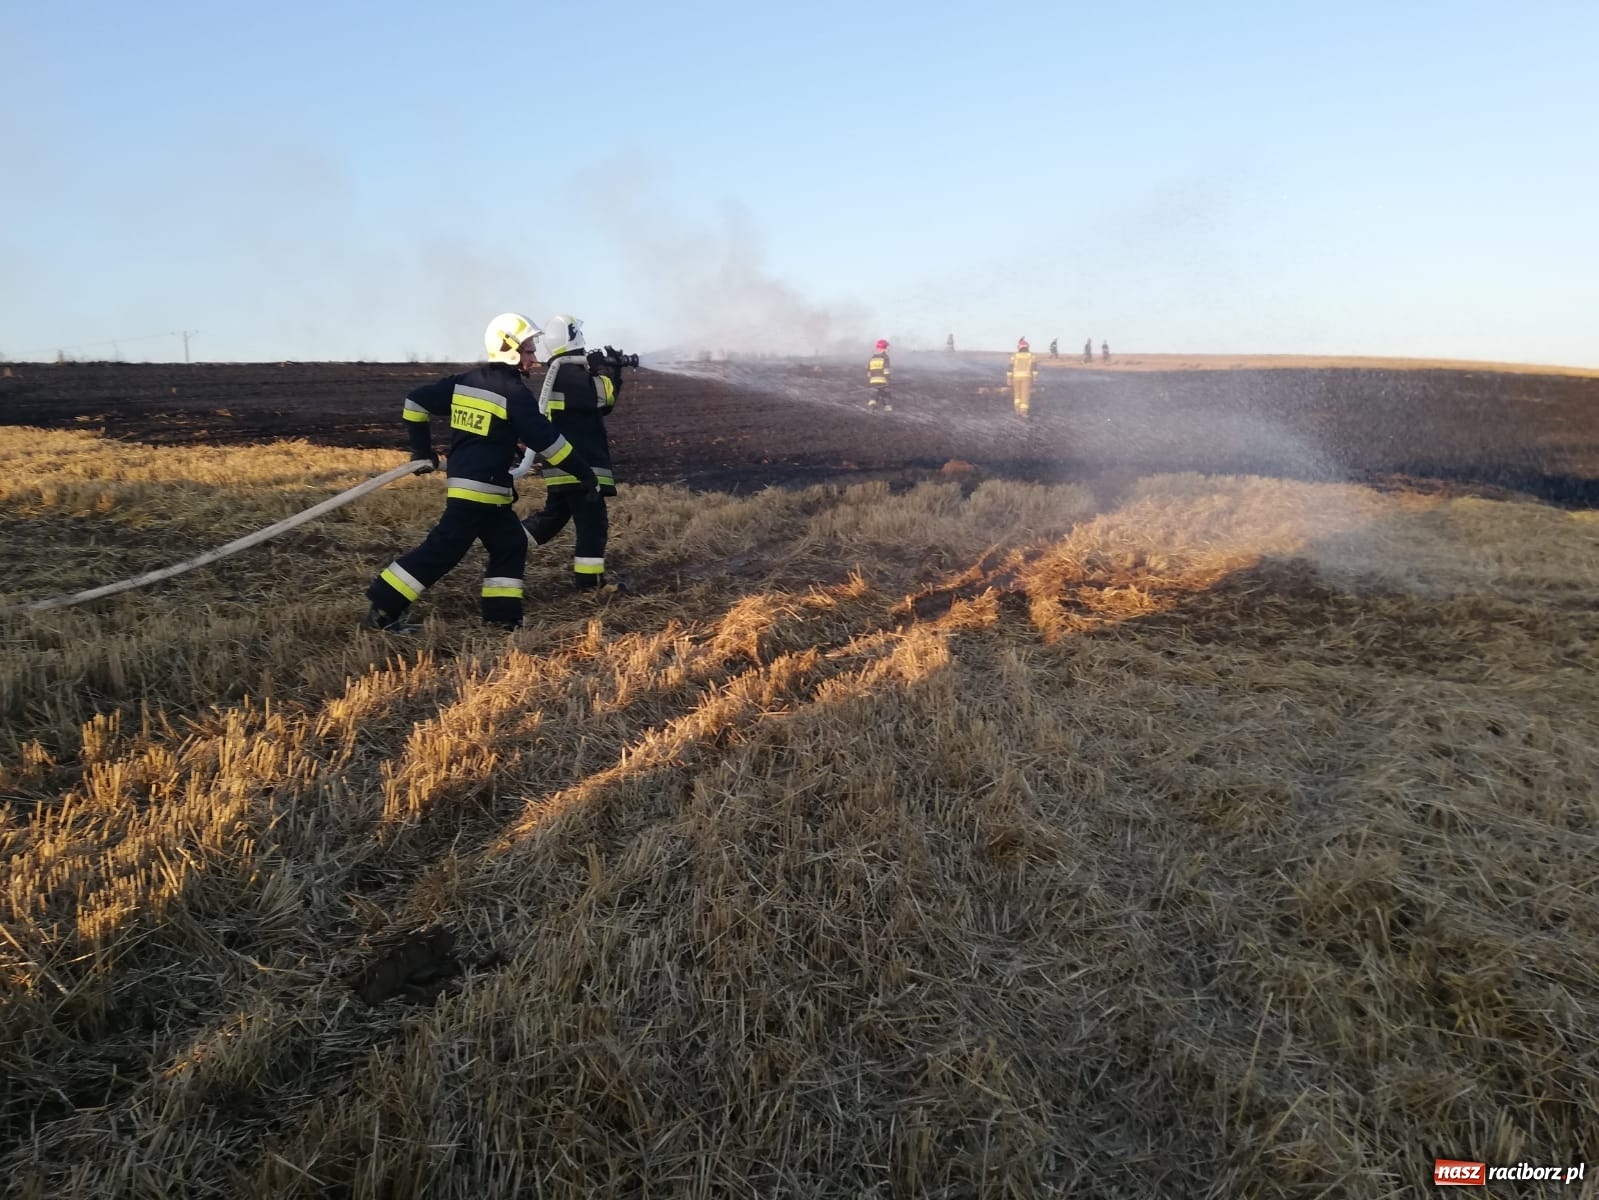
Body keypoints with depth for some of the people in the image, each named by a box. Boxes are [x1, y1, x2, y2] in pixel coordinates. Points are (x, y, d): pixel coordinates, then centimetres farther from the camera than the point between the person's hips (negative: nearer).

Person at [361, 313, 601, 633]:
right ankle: (382, 611, -4)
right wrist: (585, 474, -8)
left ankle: (502, 617, 16)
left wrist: (422, 450, 23)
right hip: (480, 488, -9)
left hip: (463, 482, 9)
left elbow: (416, 401, 14)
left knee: (510, 544, 15)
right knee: (442, 551, -6)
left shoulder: (465, 381, 12)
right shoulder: (514, 392, -12)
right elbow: (546, 439, -14)